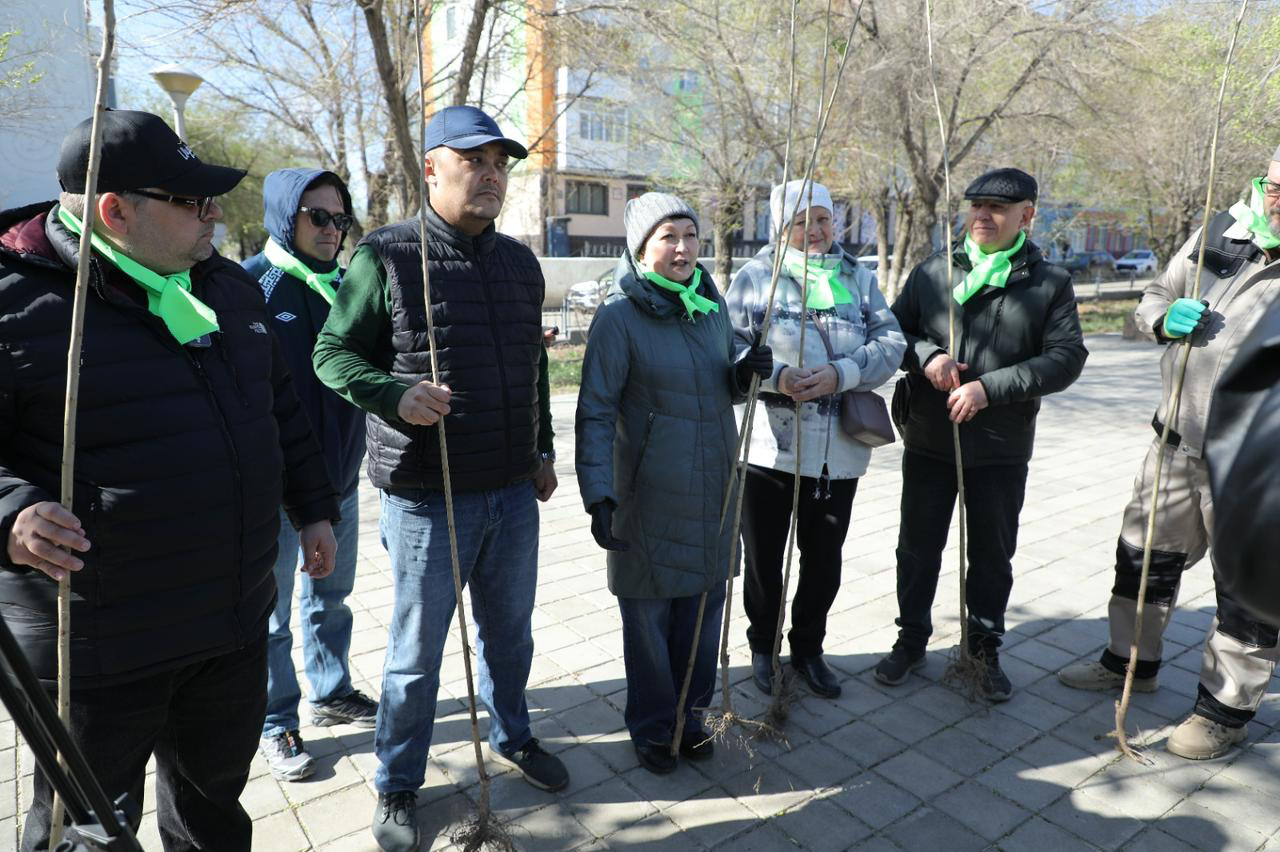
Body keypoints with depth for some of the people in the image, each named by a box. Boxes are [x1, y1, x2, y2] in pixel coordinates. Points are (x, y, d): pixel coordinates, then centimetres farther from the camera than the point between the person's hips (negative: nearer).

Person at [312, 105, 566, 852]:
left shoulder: (520, 262, 9)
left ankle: (513, 737, 44)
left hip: (514, 490, 5)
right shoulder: (387, 256, -8)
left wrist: (544, 450, 18)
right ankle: (398, 785, 31)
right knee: (417, 649, 9)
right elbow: (333, 352, -5)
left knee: (510, 630, 20)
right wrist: (395, 393, -23)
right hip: (427, 495, -5)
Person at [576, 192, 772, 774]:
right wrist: (597, 494, -21)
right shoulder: (620, 316, -12)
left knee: (705, 606, 15)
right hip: (650, 493, -5)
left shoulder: (711, 303, 6)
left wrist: (747, 371, -7)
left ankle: (691, 716, 36)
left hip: (715, 486, 6)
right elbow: (596, 411, -13)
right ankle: (652, 728, 30)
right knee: (649, 613, 8)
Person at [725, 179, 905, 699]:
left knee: (824, 558, 14)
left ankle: (808, 648, 36)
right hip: (769, 443, -2)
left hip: (838, 448, 3)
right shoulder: (755, 276, 1)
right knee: (764, 557, 11)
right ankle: (763, 646, 34)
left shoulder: (857, 278, 9)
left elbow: (891, 342, 0)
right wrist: (776, 375, -24)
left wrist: (840, 373, -17)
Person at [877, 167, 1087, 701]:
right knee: (918, 547, 13)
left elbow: (1066, 357, -8)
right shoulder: (932, 272, 3)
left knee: (992, 555, 14)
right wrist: (925, 355, -17)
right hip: (928, 441, 1)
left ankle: (985, 650, 34)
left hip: (1002, 449, -1)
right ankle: (911, 640, 32)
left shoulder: (1050, 282, -1)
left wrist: (990, 387, -20)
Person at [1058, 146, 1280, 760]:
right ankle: (1130, 661, 39)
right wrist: (1164, 318, -11)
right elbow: (1154, 296, 13)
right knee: (1145, 556, 18)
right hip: (1177, 440, 5)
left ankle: (1226, 709, 28)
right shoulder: (1219, 233, 3)